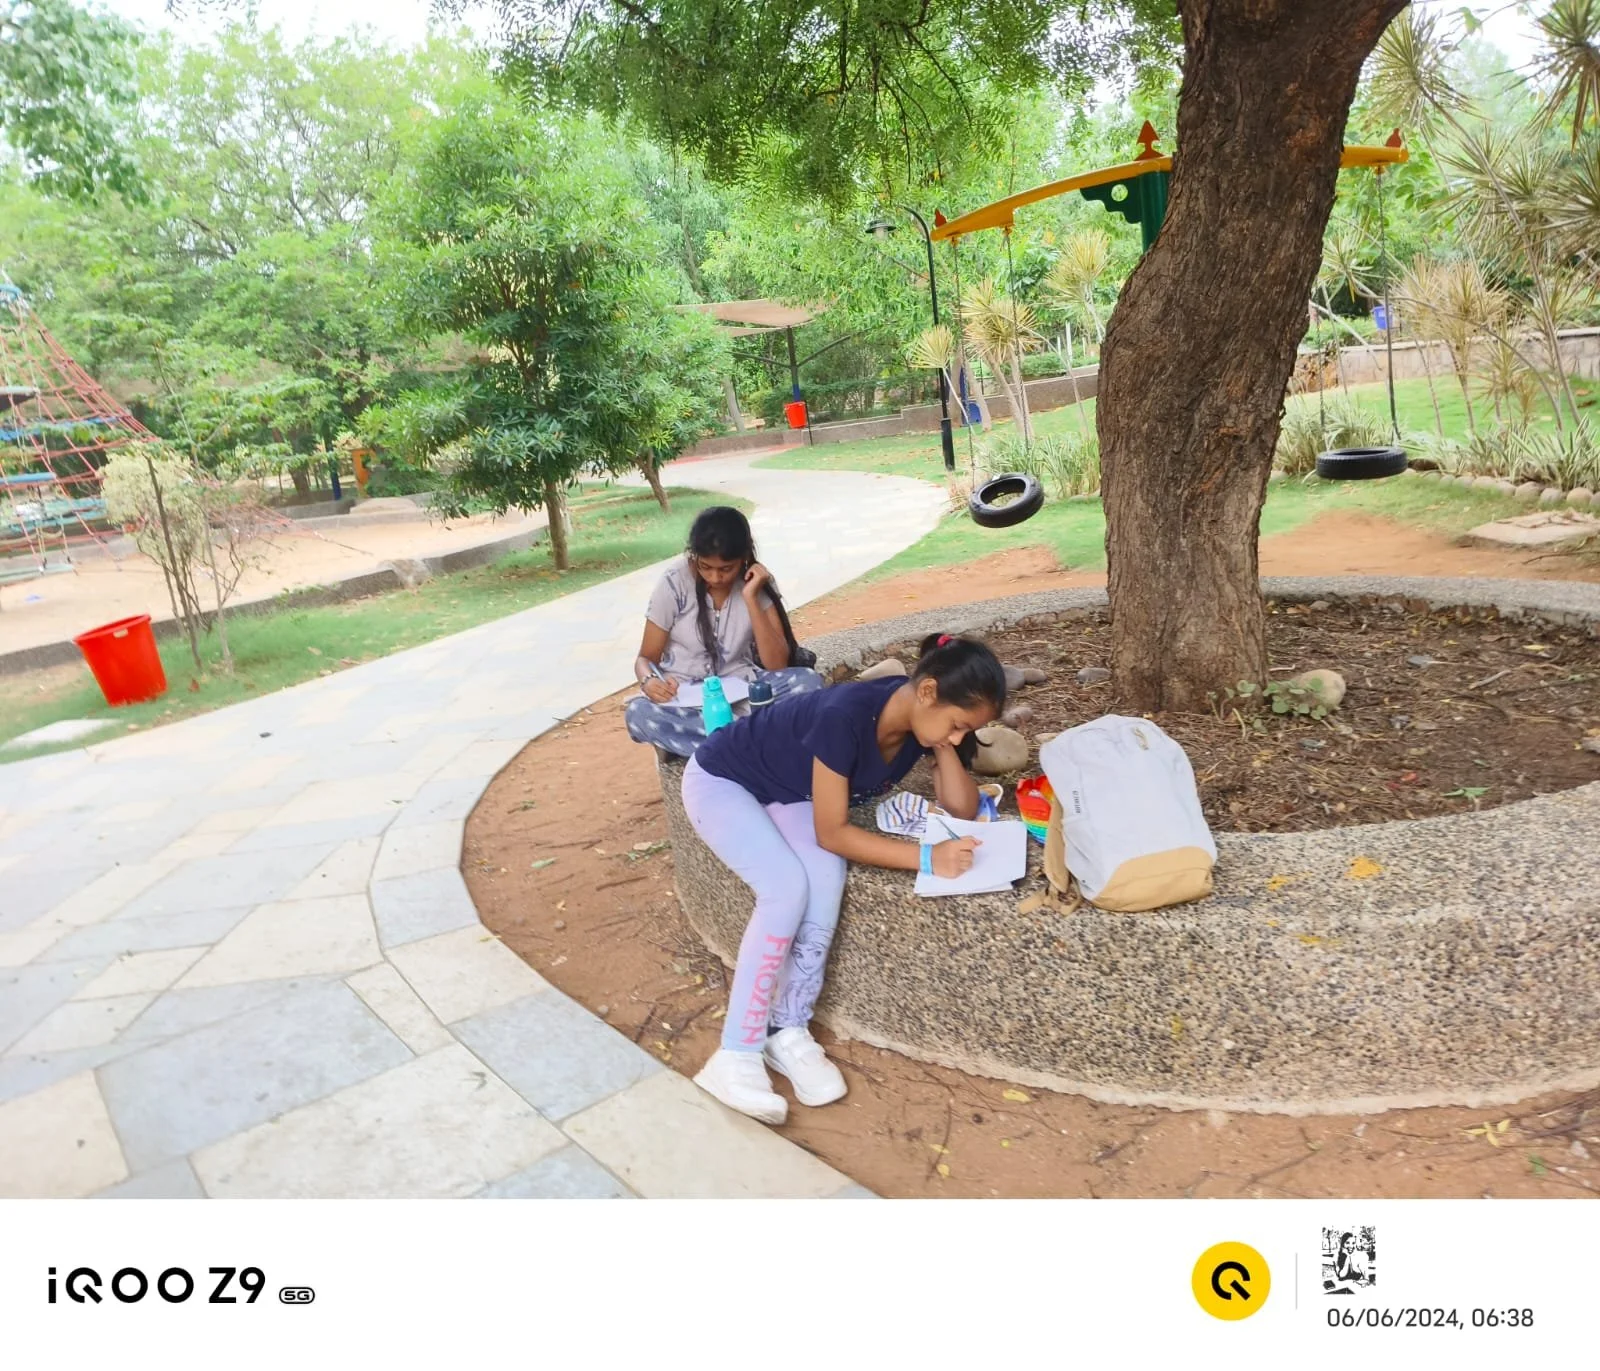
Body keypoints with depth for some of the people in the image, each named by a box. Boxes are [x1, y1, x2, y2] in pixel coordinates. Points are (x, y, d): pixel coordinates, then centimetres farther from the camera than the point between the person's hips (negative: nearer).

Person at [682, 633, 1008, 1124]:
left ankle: (788, 1032, -9)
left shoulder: (923, 717, -16)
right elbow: (832, 833, -31)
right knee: (788, 886, -27)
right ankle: (734, 1058, -19)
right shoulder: (845, 716, -37)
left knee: (826, 878, -22)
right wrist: (926, 857, -37)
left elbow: (962, 807, -12)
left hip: (787, 792, 6)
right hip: (720, 780, -6)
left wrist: (944, 744, -26)